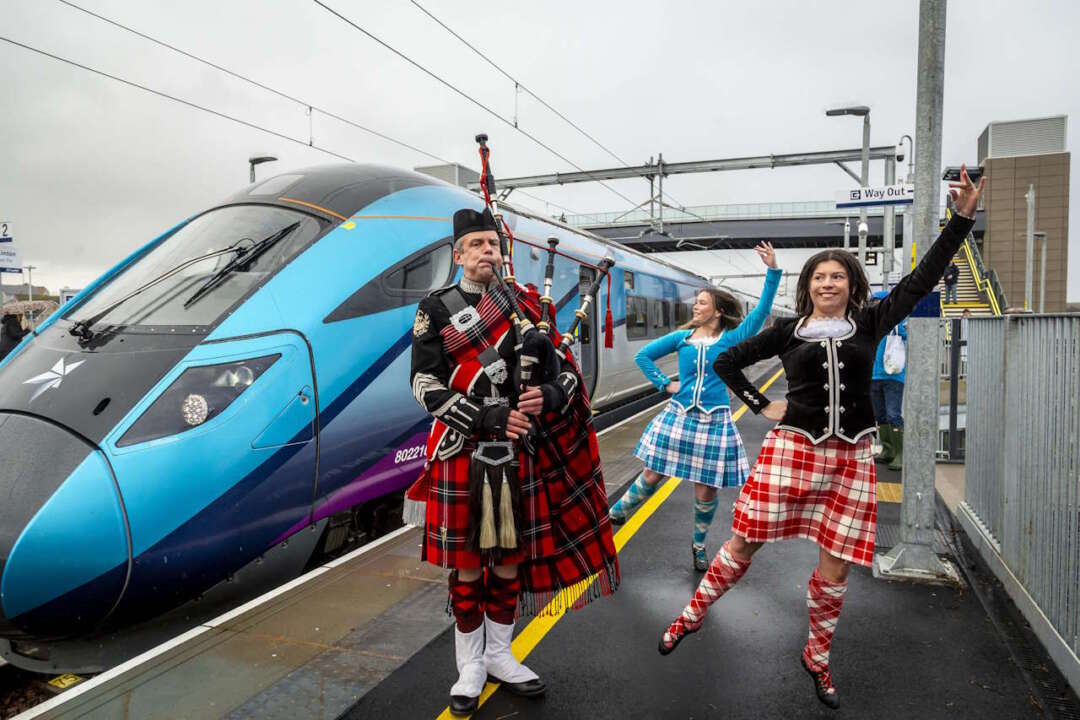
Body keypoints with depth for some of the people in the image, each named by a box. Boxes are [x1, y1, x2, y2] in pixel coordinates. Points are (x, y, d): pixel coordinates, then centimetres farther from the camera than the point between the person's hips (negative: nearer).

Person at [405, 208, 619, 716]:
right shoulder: (435, 310, -1)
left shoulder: (525, 305, 9)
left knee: (511, 558, 12)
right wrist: (487, 417, -19)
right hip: (463, 455, -3)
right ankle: (471, 666, 25)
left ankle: (498, 655, 31)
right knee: (467, 564, 6)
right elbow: (426, 387, -8)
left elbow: (566, 370, 8)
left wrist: (550, 396, -16)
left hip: (518, 455, 3)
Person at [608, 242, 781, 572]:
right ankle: (616, 514, 29)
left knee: (706, 489, 5)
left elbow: (762, 311, -11)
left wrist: (772, 270, -18)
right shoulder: (682, 337, 5)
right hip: (678, 415, 1)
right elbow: (643, 355, 12)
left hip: (714, 421, -1)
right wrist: (665, 384, 4)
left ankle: (699, 545, 27)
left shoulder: (731, 339, -1)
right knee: (653, 474, 7)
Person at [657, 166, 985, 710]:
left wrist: (962, 218, -2)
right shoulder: (788, 331, 3)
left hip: (850, 458, 2)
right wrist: (762, 406, 4)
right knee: (743, 545, 3)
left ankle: (817, 658, 27)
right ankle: (692, 615, 23)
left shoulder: (870, 324, 5)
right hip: (792, 448, -1)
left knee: (835, 569, 6)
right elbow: (727, 362, 11)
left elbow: (924, 276, 3)